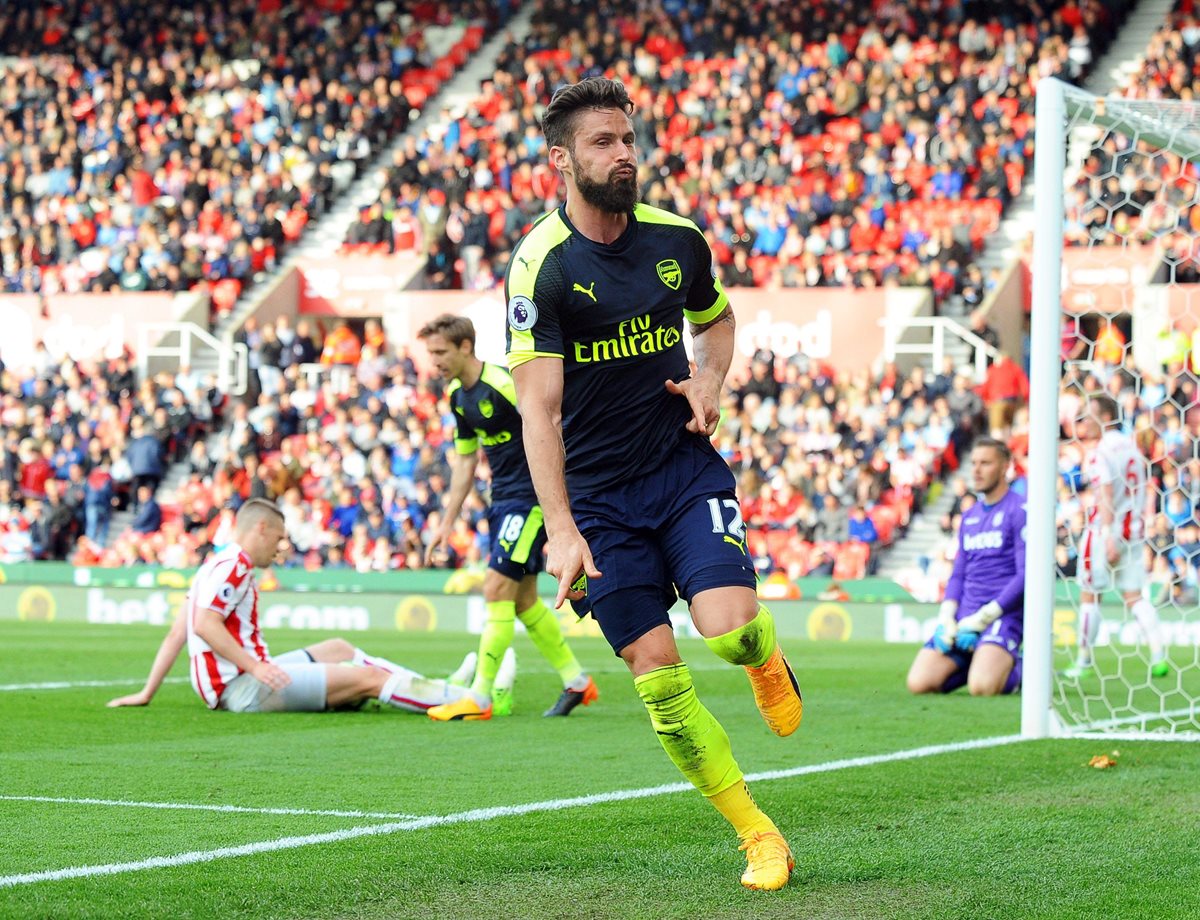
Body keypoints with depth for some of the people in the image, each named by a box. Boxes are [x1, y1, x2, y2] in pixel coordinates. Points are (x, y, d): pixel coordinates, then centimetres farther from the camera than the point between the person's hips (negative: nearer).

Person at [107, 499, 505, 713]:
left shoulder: (217, 565, 21)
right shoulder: (233, 565, -10)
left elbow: (176, 634, 19)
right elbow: (204, 624, -24)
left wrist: (146, 694, 18)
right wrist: (255, 666, -26)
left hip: (243, 679, 10)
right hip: (242, 688, -10)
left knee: (339, 649, 19)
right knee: (367, 676, -12)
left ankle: (436, 690, 18)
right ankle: (471, 698, -12)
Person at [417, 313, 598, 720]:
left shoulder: (505, 385, -20)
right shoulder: (457, 395, 7)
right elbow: (465, 459, 17)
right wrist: (447, 523, 16)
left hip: (530, 498, -9)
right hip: (502, 499, 9)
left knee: (498, 589, -11)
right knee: (523, 599, 11)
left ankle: (480, 698, -8)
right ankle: (576, 681, 24)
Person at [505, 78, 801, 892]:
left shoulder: (679, 241, 1)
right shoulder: (540, 265, -12)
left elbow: (717, 318, 24)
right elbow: (538, 408, -16)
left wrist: (710, 382, 2)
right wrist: (561, 530, -24)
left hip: (686, 466, 2)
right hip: (598, 495, -2)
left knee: (729, 629, -19)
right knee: (658, 675, -6)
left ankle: (767, 656, 19)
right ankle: (758, 835, 6)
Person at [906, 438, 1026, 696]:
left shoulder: (1019, 510, -4)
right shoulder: (969, 517, 19)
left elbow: (1026, 575, -10)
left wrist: (983, 618, -14)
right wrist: (946, 618, 1)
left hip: (1003, 615, -6)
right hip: (965, 618, 6)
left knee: (982, 687, -30)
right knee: (919, 682, -14)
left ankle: (1017, 669, 3)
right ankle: (977, 664, 11)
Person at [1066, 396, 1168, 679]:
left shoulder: (1101, 451, -13)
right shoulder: (1131, 446, 11)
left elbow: (1106, 494, -21)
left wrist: (1108, 536, -25)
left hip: (1106, 527, -7)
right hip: (1134, 526, 7)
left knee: (1090, 594, 3)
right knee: (1133, 594, 8)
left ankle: (1084, 662, 9)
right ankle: (1158, 655, -6)